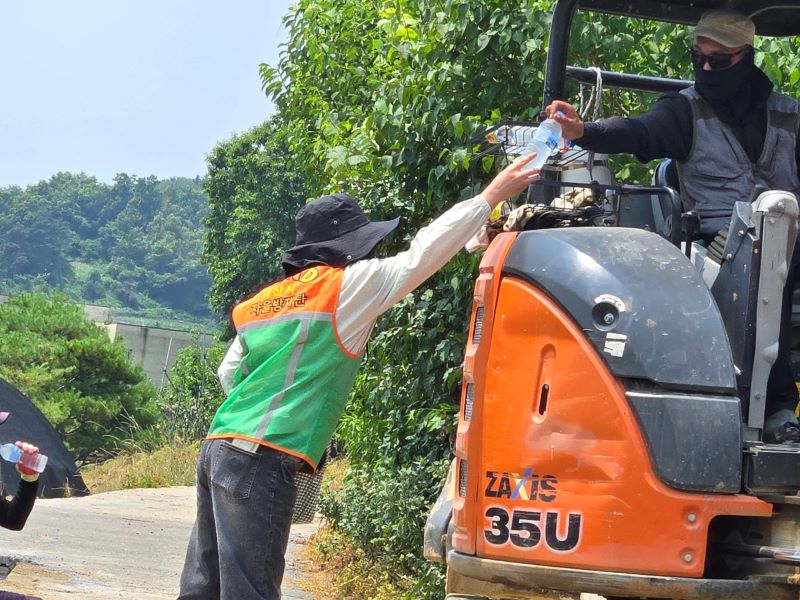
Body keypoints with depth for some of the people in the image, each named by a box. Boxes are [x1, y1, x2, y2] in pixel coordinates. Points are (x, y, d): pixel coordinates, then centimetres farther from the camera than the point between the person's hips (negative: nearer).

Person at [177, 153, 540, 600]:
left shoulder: (269, 299, 19)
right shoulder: (347, 285, -2)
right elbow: (423, 254, -2)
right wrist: (493, 195, 3)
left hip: (222, 448, 9)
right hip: (262, 461, -8)